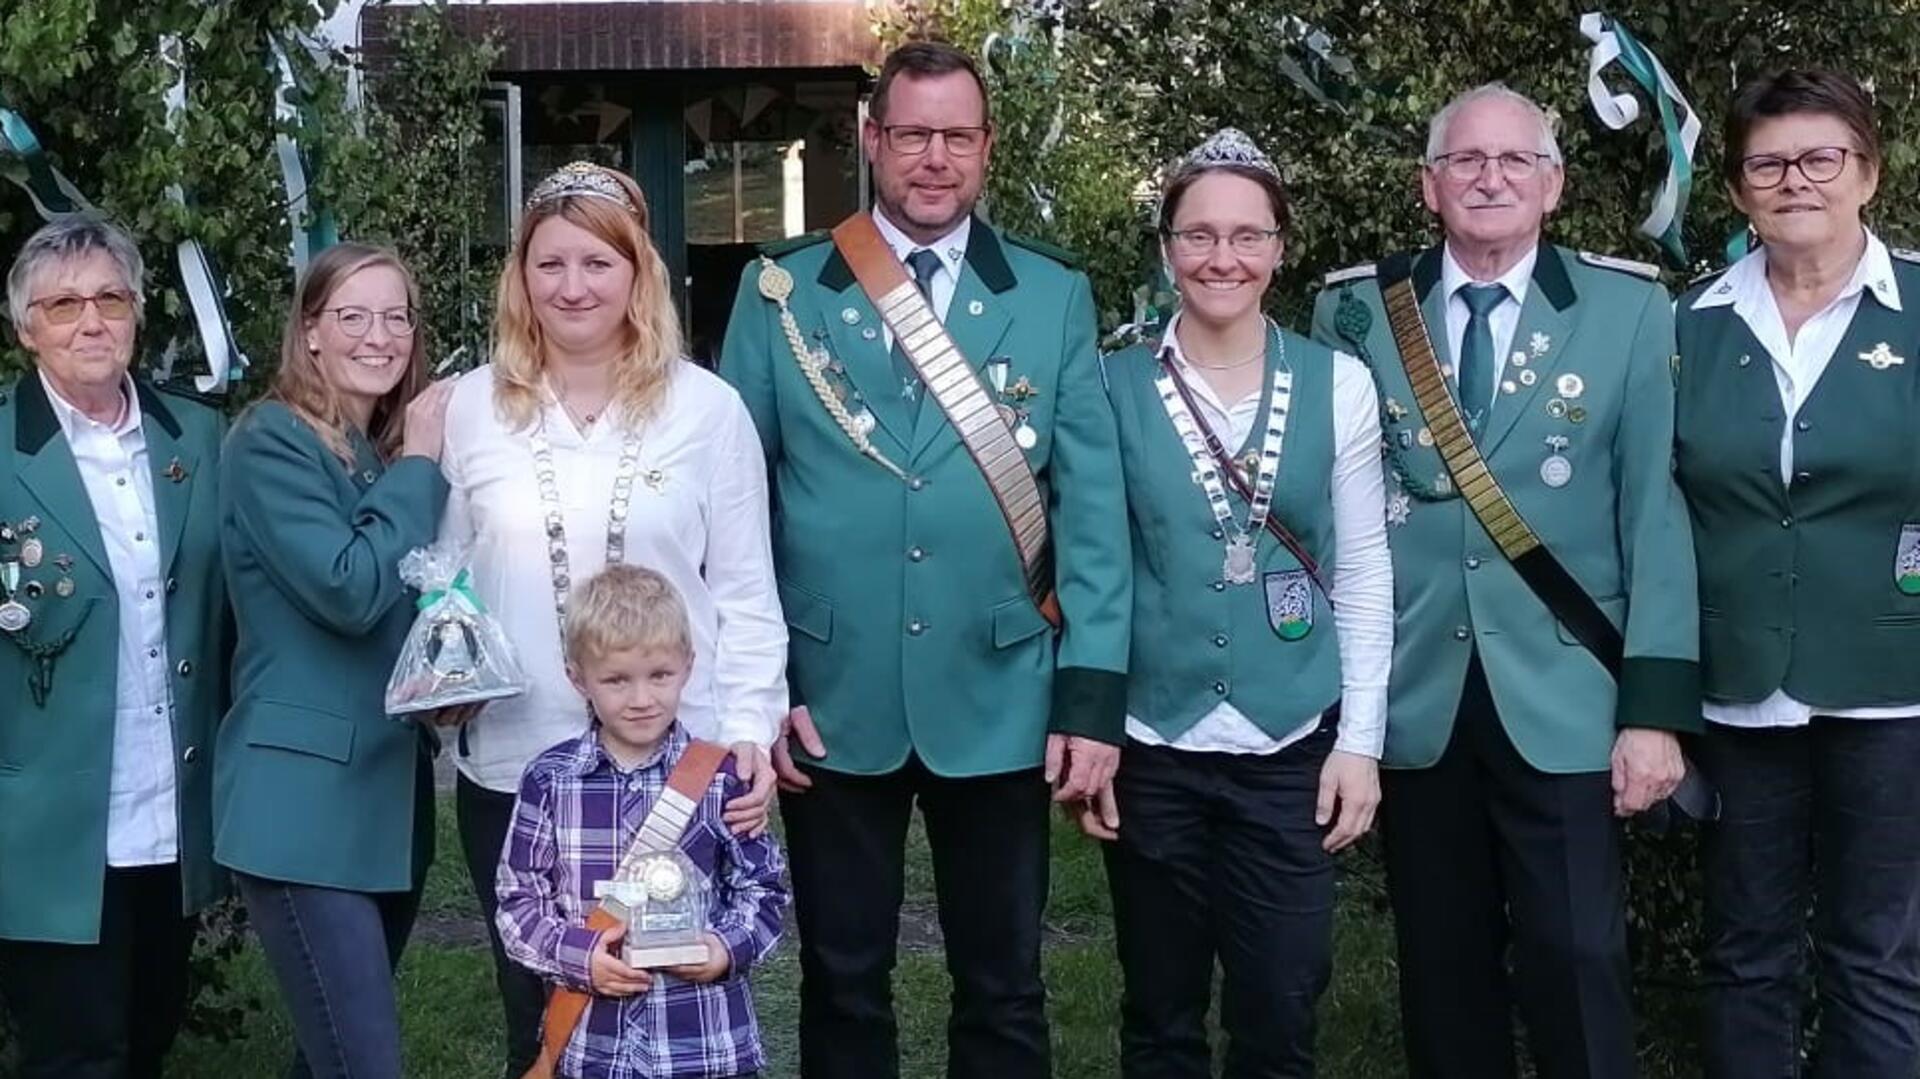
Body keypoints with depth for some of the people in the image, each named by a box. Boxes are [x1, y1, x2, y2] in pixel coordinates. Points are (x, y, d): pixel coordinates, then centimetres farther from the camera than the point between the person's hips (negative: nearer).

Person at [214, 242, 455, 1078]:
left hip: (390, 787, 8)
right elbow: (351, 591, -21)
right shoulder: (270, 441, -10)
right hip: (303, 796, -8)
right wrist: (418, 464, -11)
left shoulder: (396, 447, 14)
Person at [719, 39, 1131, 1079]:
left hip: (999, 702, 1)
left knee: (1002, 989, 11)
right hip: (830, 700, 0)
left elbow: (1091, 502, 0)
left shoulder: (1054, 298, 3)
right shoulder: (781, 290, 1)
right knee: (842, 982, 12)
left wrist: (1092, 694, -6)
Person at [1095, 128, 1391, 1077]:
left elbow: (1364, 571, 3)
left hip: (1292, 746, 0)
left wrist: (1360, 740, 0)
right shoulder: (1113, 385, -2)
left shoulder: (1337, 383, 0)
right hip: (1152, 748, 0)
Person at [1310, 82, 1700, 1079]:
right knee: (1442, 970, 10)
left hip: (1560, 698, -2)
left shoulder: (1628, 309, 0)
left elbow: (1655, 513, -2)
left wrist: (1657, 705, -7)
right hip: (1413, 698, 2)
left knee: (1577, 964, -3)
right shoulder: (1355, 310, 4)